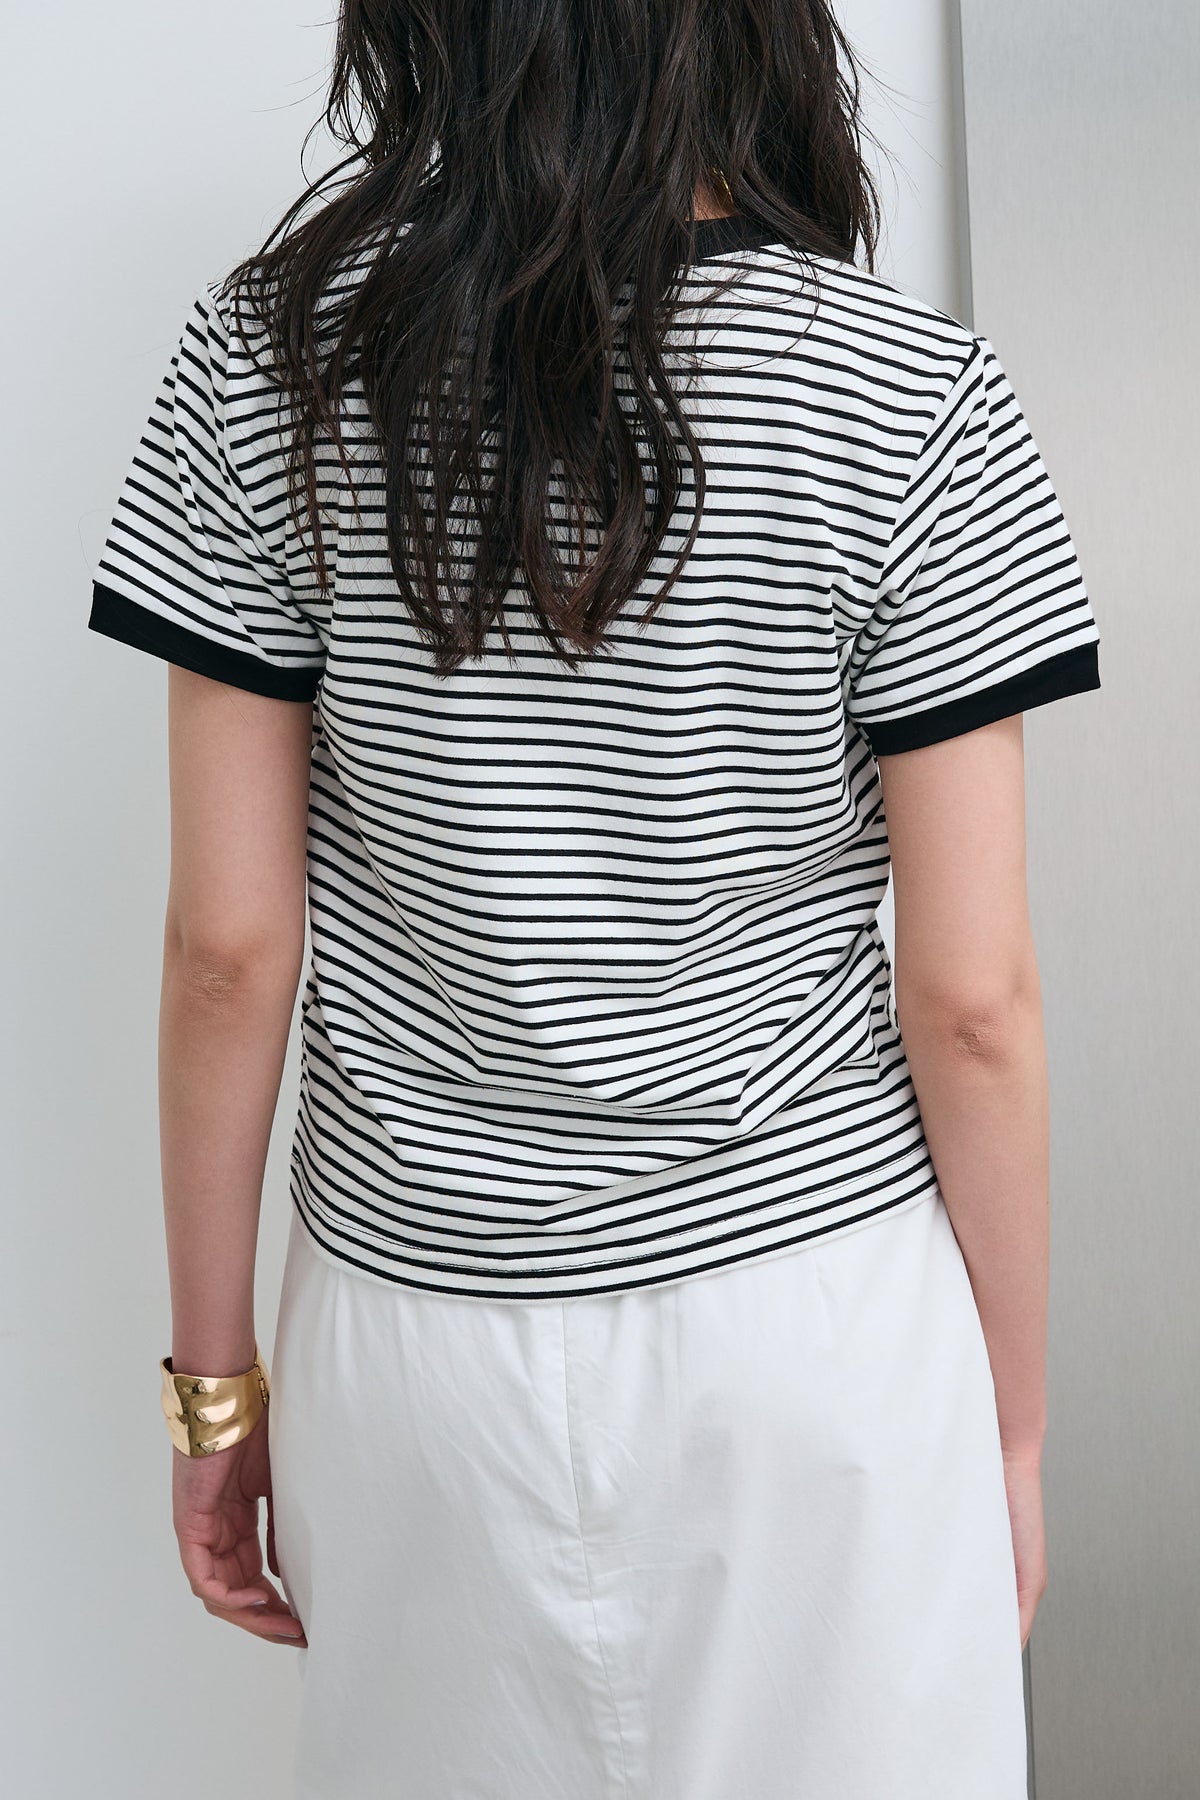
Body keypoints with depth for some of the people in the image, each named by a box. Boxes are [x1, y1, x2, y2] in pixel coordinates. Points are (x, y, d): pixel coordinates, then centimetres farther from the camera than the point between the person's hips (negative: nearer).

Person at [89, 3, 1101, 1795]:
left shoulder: (265, 354, -8)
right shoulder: (910, 398, -13)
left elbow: (230, 945, -6)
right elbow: (971, 999, -10)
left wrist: (218, 1374, 6)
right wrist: (1018, 1419, 4)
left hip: (417, 1323, 2)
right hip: (818, 1303, -1)